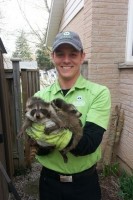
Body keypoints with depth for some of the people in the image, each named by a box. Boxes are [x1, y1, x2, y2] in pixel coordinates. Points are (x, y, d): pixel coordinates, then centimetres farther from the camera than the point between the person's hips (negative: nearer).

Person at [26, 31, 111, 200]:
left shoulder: (99, 93, -13)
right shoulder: (40, 96, -6)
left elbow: (91, 142, -22)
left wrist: (62, 137, -41)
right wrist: (42, 141, -33)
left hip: (85, 182, -1)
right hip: (49, 180, 2)